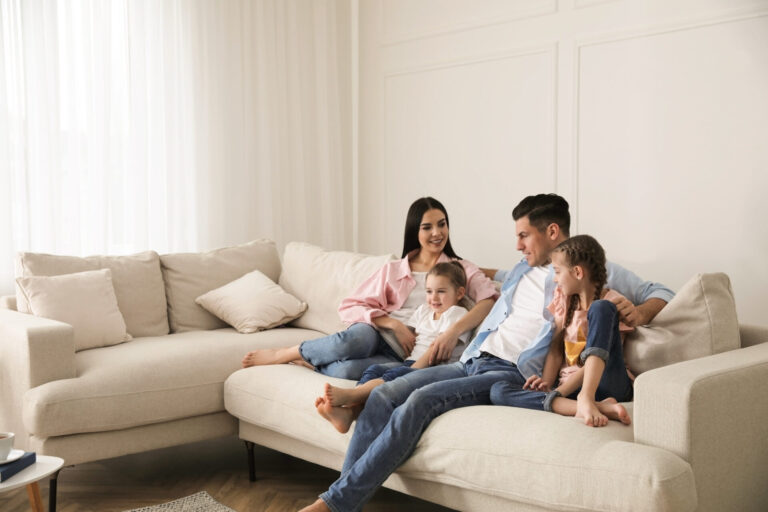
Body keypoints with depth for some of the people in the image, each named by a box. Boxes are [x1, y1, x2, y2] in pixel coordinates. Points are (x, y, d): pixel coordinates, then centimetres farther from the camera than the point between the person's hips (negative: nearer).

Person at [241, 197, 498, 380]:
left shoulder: (460, 270, 10)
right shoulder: (392, 270, 16)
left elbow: (491, 299, -10)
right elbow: (349, 307, 6)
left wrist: (454, 330, -26)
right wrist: (393, 323, -11)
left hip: (408, 355, -2)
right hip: (377, 337, 2)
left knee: (348, 370, -34)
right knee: (356, 336, -38)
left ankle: (307, 361, -4)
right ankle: (283, 354, -14)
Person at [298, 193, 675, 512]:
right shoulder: (524, 269, 28)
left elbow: (660, 293, 8)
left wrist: (639, 312, -12)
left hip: (514, 373, -7)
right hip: (471, 362, 7)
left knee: (419, 402, -29)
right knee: (383, 396, -18)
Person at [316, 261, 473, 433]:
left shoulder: (457, 314, 4)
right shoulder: (423, 311, 29)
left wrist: (413, 369, -17)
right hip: (411, 363, 6)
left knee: (397, 374, -34)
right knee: (375, 369, -22)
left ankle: (348, 395, -55)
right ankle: (348, 412, -48)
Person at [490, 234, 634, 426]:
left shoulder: (612, 303, -2)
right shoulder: (565, 299, 16)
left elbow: (597, 358, -12)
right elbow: (556, 347, 9)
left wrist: (557, 393, -20)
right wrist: (546, 384, -8)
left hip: (607, 384, -5)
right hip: (572, 387, 6)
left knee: (600, 309, -23)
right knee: (498, 391, -19)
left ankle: (586, 401, -37)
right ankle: (598, 407, -35)